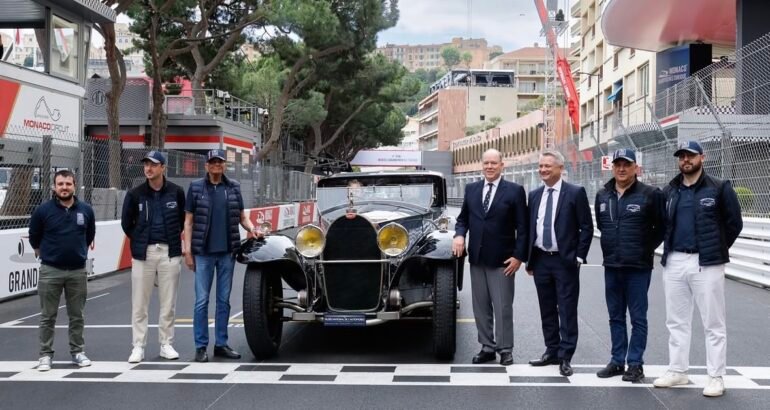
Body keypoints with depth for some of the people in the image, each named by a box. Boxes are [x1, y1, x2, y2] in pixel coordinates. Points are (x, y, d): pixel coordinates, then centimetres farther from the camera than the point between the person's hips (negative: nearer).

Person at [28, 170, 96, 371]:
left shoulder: (86, 210, 0)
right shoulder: (43, 210, -8)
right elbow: (34, 237, 8)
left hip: (78, 271, 2)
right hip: (50, 271, -2)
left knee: (77, 316, 10)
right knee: (48, 316, 5)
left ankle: (78, 352, 20)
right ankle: (45, 354, 12)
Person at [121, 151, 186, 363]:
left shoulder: (176, 192, 1)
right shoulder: (135, 194, 1)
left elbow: (184, 219, 13)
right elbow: (126, 223, 12)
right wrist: (140, 242, 12)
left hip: (169, 253, 0)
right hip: (143, 253, 0)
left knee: (168, 304, 6)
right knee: (139, 304, 2)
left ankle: (166, 345, 15)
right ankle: (138, 347, 8)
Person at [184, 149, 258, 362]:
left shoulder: (234, 187, 6)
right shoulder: (196, 187, 0)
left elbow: (241, 216, 11)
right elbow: (188, 221, 1)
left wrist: (252, 228, -10)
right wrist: (187, 250, -5)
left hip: (227, 252, 3)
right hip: (203, 252, -3)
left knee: (224, 300, 9)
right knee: (202, 300, 1)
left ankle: (221, 344, 18)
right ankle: (201, 347, 7)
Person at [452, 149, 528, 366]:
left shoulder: (515, 191, -4)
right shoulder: (471, 189, 9)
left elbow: (522, 227, -4)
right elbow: (463, 218, 15)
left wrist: (518, 256, -11)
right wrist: (460, 235, -6)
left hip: (502, 259, -4)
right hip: (477, 258, 4)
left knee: (503, 307, 0)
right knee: (481, 306, 9)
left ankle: (505, 350, 10)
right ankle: (487, 347, 19)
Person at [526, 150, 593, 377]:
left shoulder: (575, 193, -6)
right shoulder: (534, 195, 10)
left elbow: (587, 227, -6)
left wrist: (578, 257, -10)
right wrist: (529, 259, 10)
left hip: (565, 260, -5)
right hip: (541, 260, 5)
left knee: (567, 311, -1)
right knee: (547, 309, 12)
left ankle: (565, 356, 4)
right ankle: (552, 351, 23)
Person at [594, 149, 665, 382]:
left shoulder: (650, 194, -7)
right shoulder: (602, 196, 9)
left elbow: (662, 226, -1)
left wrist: (647, 249, -1)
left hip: (638, 267, -5)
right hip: (611, 266, 5)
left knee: (638, 317, 1)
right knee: (616, 317, 12)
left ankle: (635, 364, 8)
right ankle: (617, 361, 20)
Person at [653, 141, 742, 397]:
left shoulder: (719, 188, -3)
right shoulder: (669, 191, 10)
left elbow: (734, 223, 1)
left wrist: (717, 249, 5)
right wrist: (669, 249, 11)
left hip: (706, 263, -5)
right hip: (674, 262, 5)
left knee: (713, 323, 0)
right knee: (676, 321, 11)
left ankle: (716, 377, 6)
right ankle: (678, 371, 21)